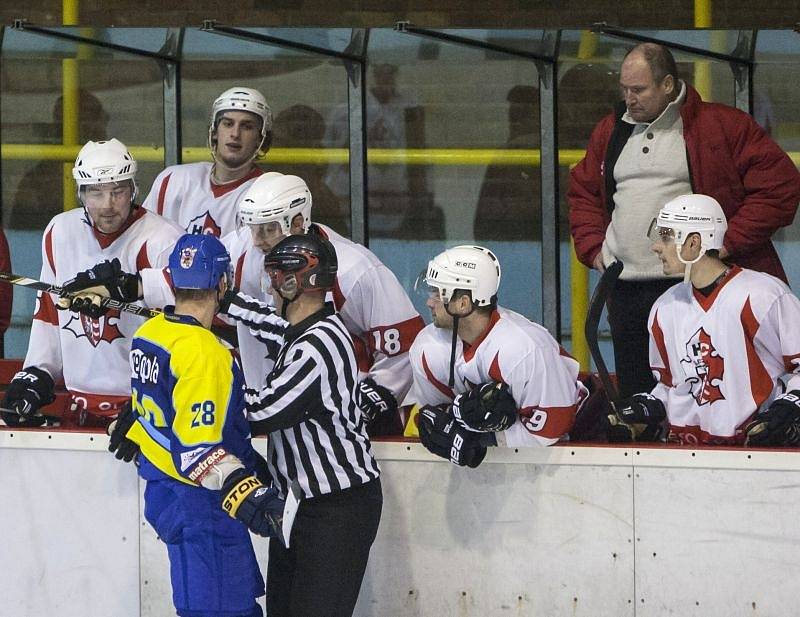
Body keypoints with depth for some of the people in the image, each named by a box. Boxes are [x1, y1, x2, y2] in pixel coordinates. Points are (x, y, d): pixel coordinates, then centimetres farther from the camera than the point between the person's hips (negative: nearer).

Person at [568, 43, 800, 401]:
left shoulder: (725, 126, -3)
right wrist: (592, 247, 12)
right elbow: (583, 192, 28)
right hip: (626, 291, 6)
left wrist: (729, 240, -10)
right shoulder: (610, 132, 16)